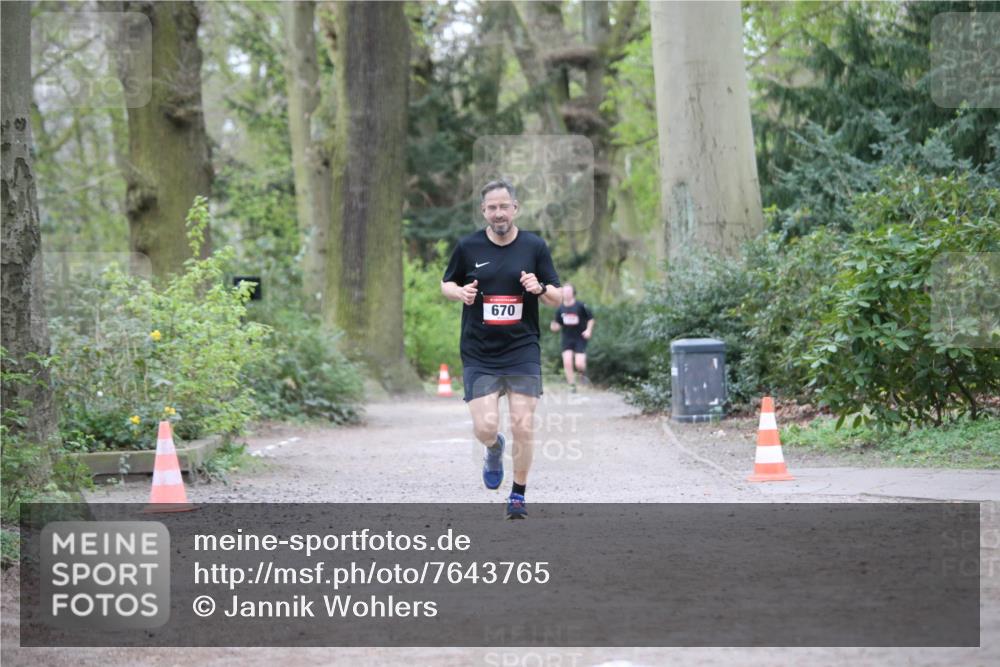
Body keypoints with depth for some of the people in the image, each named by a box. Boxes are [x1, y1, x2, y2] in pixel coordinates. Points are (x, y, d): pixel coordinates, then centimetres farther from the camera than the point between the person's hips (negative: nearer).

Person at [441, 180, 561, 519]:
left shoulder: (535, 246, 2)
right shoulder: (468, 246, 1)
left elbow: (557, 298, 7)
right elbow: (446, 284, 14)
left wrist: (540, 288, -16)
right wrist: (461, 292, -8)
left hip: (523, 351, 0)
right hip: (479, 354, 0)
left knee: (523, 426, -6)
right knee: (485, 427, -10)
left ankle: (518, 495, 14)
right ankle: (495, 450, 29)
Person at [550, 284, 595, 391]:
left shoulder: (580, 306, -8)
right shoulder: (560, 308, 2)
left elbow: (591, 319, 3)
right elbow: (558, 325, 10)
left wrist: (588, 330, -11)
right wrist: (554, 327, -12)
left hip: (580, 338, -3)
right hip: (567, 338, 3)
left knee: (579, 364, -12)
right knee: (567, 362, -11)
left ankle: (583, 372, 25)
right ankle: (572, 385, 4)